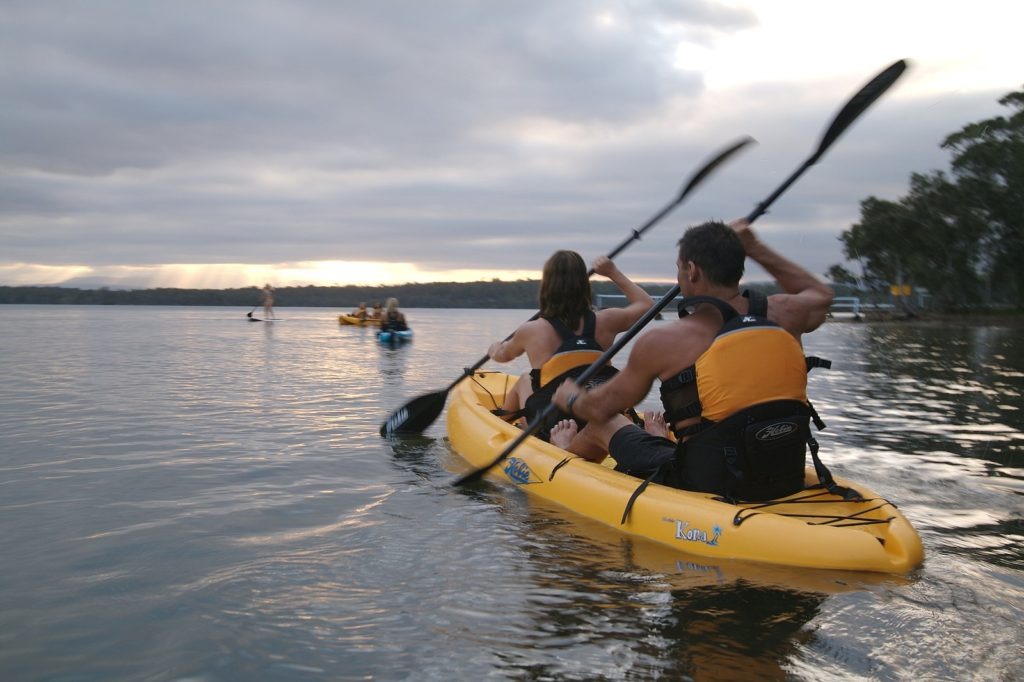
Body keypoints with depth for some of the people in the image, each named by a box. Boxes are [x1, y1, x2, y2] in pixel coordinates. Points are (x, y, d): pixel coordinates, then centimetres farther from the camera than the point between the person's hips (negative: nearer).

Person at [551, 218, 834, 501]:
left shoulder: (663, 341, -14)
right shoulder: (783, 314, -3)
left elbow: (601, 408, 1)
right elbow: (821, 294, 24)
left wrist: (570, 398, 23)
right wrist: (755, 248, 26)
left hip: (706, 490, -4)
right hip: (789, 484, 5)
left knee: (603, 426, 19)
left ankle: (565, 449, 51)